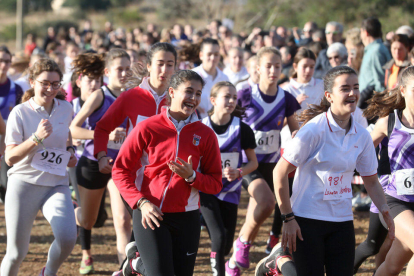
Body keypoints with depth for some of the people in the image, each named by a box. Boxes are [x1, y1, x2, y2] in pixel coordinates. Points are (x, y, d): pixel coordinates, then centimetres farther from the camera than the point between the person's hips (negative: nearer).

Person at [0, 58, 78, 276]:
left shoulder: (65, 109, 4)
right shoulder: (20, 113, -8)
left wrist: (70, 150, 10)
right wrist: (37, 138, -24)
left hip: (57, 185, 3)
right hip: (25, 184, -2)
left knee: (67, 237, -21)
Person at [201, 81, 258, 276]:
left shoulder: (242, 130, -5)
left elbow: (253, 162, 2)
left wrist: (238, 173, -16)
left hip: (230, 191, 2)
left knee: (226, 244, 5)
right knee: (219, 236, -19)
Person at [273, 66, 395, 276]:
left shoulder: (361, 135, 3)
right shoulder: (314, 130, -14)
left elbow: (371, 180, 13)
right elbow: (280, 172, -12)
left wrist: (384, 209, -4)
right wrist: (287, 217, -13)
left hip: (342, 221, 5)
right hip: (307, 219, -5)